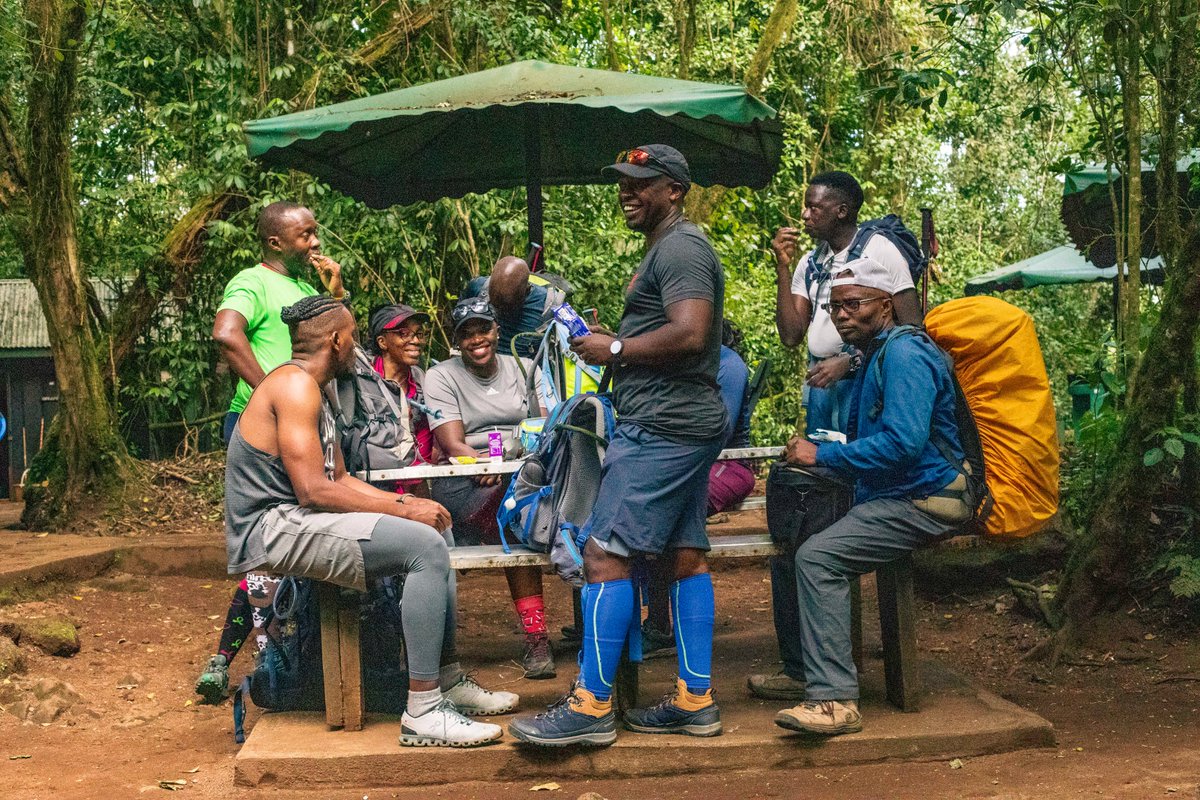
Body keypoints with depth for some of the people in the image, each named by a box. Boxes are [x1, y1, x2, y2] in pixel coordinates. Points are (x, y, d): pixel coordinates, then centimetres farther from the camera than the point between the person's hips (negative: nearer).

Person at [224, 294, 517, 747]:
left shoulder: (312, 391, 20)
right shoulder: (295, 385, -14)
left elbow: (340, 479, 18)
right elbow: (313, 490, -22)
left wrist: (404, 503, 3)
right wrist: (403, 511, -16)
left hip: (296, 523, 11)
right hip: (273, 528, -11)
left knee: (432, 539, 15)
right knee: (424, 546, -23)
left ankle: (449, 683, 16)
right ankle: (423, 712, -22)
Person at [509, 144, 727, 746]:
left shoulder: (679, 248, -11)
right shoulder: (671, 249, 22)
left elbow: (690, 334, -23)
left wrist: (616, 350, -13)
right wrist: (614, 340, 11)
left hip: (660, 427, -11)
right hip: (686, 425, 11)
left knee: (604, 556, -11)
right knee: (685, 556, 10)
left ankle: (591, 708, -7)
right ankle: (695, 701, 16)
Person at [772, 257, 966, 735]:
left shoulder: (904, 354, -14)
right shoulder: (875, 355, 20)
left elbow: (904, 442, -27)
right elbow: (866, 440, 27)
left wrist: (823, 455, -19)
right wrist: (809, 452, 11)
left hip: (925, 500, -11)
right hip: (890, 496, 11)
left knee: (818, 556, -26)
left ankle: (834, 699, -26)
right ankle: (802, 672, 22)